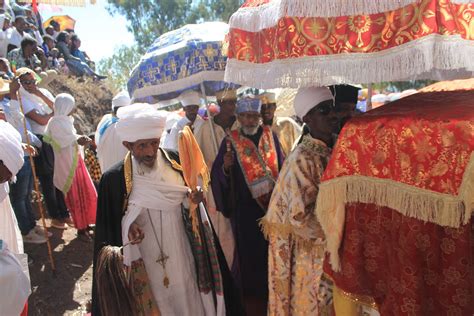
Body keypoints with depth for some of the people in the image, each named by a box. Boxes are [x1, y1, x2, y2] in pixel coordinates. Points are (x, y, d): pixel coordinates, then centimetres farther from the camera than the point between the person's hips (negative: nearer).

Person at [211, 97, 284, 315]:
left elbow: (281, 166, 7)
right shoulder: (230, 141, -6)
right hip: (245, 207, -3)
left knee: (271, 246, 13)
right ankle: (248, 289, 29)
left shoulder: (270, 136, 2)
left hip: (272, 202, 3)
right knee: (248, 249, 8)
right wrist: (226, 167, -31)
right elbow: (217, 173, -10)